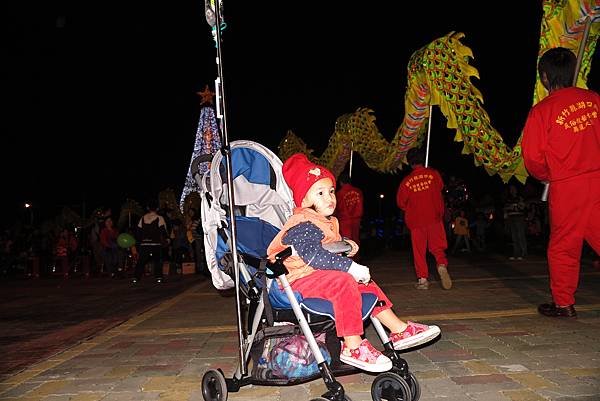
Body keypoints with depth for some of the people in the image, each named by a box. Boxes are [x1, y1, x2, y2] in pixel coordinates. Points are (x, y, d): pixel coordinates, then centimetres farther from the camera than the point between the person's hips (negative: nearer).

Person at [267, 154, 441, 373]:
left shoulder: (328, 223, 14)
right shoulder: (303, 225, -20)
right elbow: (312, 255, -34)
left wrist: (346, 243, 10)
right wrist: (351, 267, -34)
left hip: (318, 275, 10)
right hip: (299, 279, -10)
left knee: (365, 283, 8)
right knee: (343, 282, -32)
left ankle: (400, 330, 13)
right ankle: (352, 347, -26)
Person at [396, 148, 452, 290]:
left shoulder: (406, 181, -6)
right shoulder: (433, 174, -5)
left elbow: (400, 202, 3)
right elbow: (440, 187, 13)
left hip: (415, 220, 0)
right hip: (434, 217, 0)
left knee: (419, 250, 8)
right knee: (437, 246, 10)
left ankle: (422, 279, 5)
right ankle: (442, 264, -18)